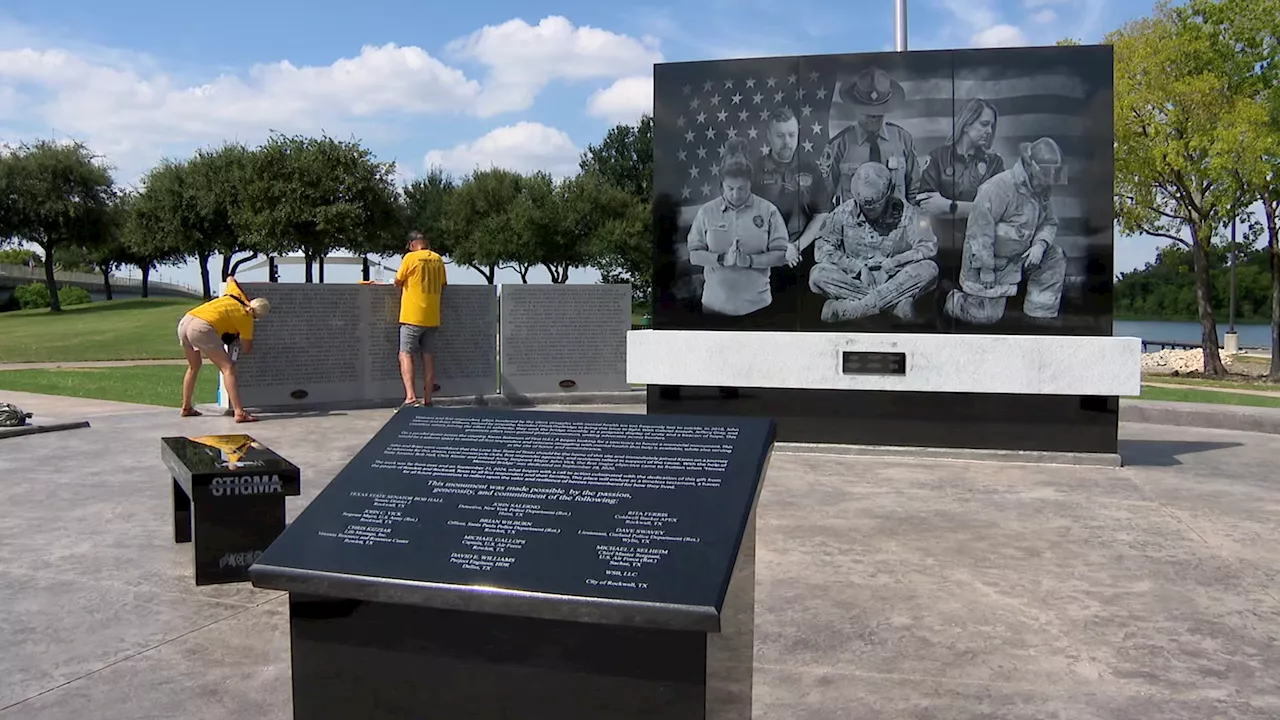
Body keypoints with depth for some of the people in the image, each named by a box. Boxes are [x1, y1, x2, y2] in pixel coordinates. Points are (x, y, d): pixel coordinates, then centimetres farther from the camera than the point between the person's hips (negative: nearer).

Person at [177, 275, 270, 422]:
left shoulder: (237, 295, 21)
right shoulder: (246, 318, 6)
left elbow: (230, 279, 44)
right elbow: (246, 350, 16)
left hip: (184, 322, 8)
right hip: (201, 328, -8)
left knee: (194, 366, 28)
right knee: (228, 368, -5)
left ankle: (186, 407, 36)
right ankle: (239, 413, -15)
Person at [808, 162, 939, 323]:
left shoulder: (905, 213, -4)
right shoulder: (845, 212, -3)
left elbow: (929, 246, -8)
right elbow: (823, 247, -8)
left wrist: (893, 262, -19)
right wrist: (858, 267, -18)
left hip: (895, 281, 0)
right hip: (855, 281, 0)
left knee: (929, 269, -29)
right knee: (818, 275, -27)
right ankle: (896, 303, -29)